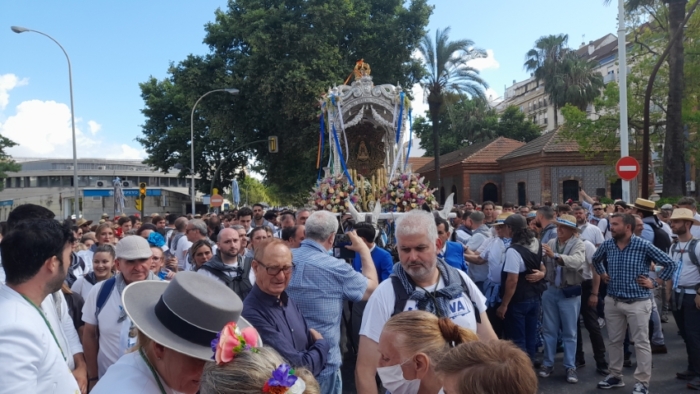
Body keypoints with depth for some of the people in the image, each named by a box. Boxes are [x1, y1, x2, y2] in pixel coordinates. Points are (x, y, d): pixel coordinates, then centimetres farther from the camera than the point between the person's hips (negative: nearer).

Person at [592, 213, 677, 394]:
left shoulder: (644, 245, -13)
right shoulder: (607, 245, 1)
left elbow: (670, 264, -6)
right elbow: (596, 259, 23)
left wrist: (654, 282, -7)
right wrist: (602, 274, 12)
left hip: (637, 302, -5)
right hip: (612, 301, 5)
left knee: (641, 343, 3)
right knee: (615, 341, 14)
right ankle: (615, 375, 28)